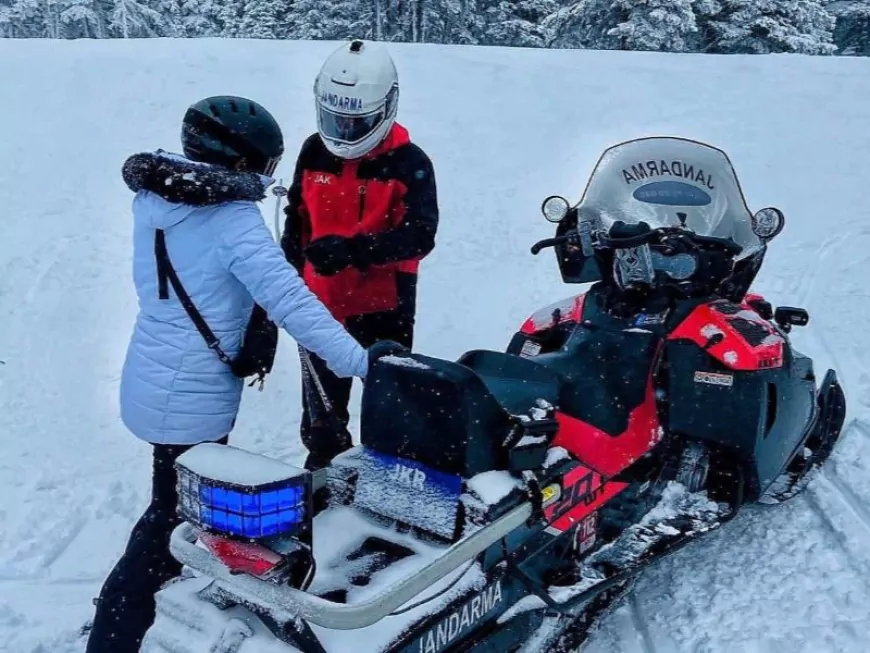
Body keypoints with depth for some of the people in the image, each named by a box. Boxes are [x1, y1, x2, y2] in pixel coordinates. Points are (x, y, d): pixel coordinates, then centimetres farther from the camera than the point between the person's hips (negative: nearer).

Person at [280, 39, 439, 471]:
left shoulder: (409, 163, -14)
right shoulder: (314, 153, 1)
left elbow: (420, 235, -23)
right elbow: (296, 220, 12)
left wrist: (353, 249, -35)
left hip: (384, 305, -5)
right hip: (321, 302, 5)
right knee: (321, 402, 22)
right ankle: (322, 467, 43)